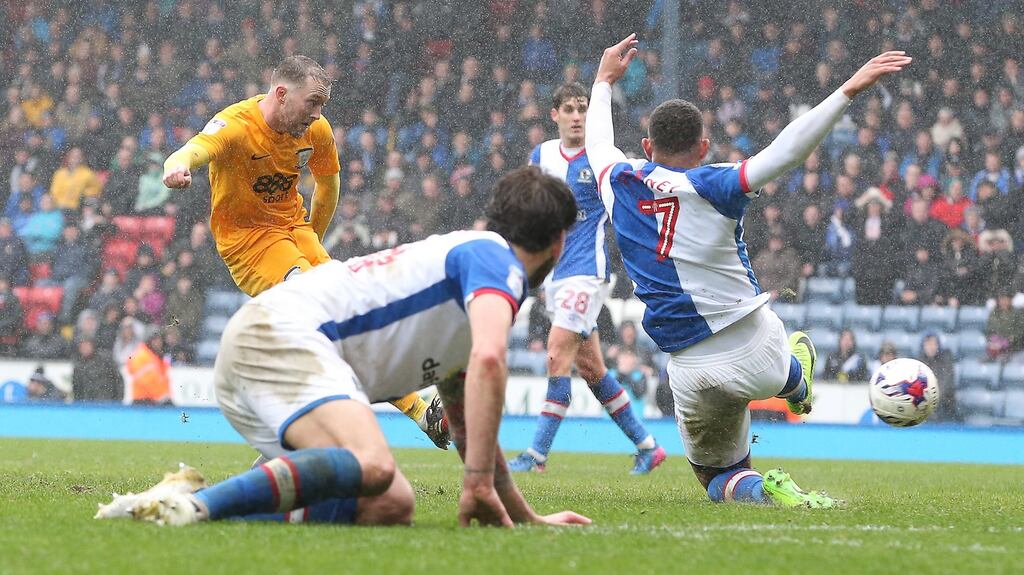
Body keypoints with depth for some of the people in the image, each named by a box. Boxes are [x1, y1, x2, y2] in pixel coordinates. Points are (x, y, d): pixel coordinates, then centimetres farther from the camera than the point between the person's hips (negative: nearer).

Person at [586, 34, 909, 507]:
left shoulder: (619, 185, 2)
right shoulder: (711, 186, -11)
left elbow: (598, 142, 25)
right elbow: (787, 149, -21)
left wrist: (604, 81, 42)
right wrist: (849, 90, -22)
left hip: (691, 374, 2)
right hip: (757, 354, -2)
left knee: (717, 476, 15)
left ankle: (757, 489, -14)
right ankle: (797, 383, 59)